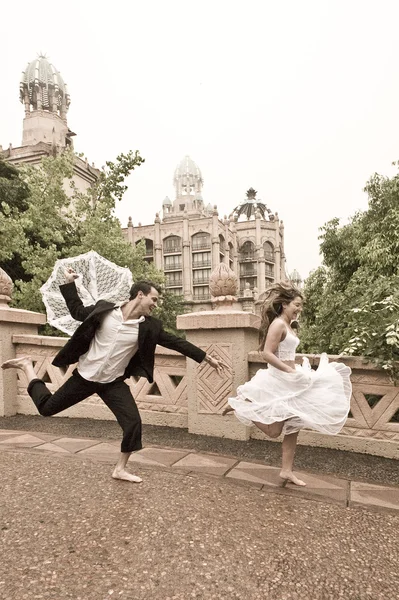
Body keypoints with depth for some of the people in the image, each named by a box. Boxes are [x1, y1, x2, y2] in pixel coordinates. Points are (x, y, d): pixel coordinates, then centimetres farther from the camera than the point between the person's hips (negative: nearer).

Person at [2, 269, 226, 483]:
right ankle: (27, 365, 36)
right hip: (85, 376, -1)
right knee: (46, 407, 11)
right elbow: (78, 311, 4)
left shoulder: (149, 327, -8)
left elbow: (176, 342, -6)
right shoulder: (105, 310, -13)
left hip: (113, 382, 2)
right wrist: (69, 283, -5)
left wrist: (207, 357, -6)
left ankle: (120, 469, 14)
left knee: (133, 422, -9)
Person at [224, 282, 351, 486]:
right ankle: (239, 404, 12)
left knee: (293, 428, 12)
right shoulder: (278, 324, -17)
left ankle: (286, 471, 22)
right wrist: (292, 372, -22)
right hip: (278, 382, -10)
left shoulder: (287, 325, 12)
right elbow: (267, 353, -24)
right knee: (273, 431, 0)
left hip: (288, 382, 10)